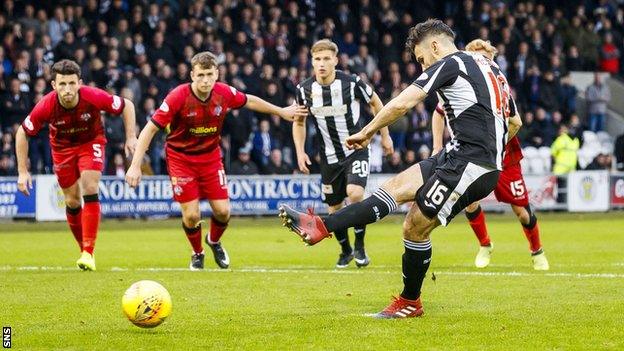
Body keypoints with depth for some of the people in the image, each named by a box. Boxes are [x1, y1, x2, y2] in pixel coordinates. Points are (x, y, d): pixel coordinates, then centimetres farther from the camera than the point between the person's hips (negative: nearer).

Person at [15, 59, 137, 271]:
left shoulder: (93, 97, -32)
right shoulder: (46, 107, -30)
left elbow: (126, 106, -14)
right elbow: (22, 134, -15)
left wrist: (131, 137, -20)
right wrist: (23, 172, -16)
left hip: (91, 141, -2)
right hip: (63, 147, 2)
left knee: (90, 189, -20)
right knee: (72, 202, 4)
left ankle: (88, 253, -20)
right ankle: (84, 249, 26)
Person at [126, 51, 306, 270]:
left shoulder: (225, 93, -14)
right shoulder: (178, 97, -25)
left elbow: (249, 101, 9)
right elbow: (150, 129, -22)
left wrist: (281, 111, 20)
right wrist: (135, 166, -28)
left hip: (210, 156, 3)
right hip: (181, 157, -3)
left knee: (223, 211, -3)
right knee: (191, 215, -9)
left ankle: (214, 242, 32)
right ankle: (197, 253, 22)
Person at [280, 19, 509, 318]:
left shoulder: (449, 64, -5)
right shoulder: (484, 64, 21)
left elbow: (402, 103, -12)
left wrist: (366, 132, -1)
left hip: (469, 163, -9)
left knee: (415, 228, -7)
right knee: (396, 187, 5)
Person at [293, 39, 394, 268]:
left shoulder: (352, 83, -16)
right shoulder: (304, 90, -8)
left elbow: (376, 103, 2)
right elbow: (299, 122, 9)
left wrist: (385, 136, 6)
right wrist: (300, 152, -2)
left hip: (356, 148, -3)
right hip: (329, 156, 3)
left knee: (355, 194, -26)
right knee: (334, 208, 8)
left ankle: (359, 246, -6)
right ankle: (345, 250, 33)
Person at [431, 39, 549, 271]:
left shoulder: (501, 87, -14)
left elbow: (517, 123, -8)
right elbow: (439, 114, 7)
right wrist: (437, 148, 3)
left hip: (504, 156, -1)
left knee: (521, 210, 1)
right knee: (470, 201, -19)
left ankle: (537, 252, 26)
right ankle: (485, 246, 8)